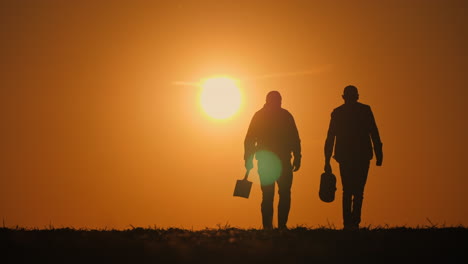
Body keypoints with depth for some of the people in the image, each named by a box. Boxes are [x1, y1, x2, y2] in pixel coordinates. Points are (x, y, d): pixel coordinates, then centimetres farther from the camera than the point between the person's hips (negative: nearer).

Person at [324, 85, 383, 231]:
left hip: (344, 157, 2)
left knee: (347, 191, 7)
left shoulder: (337, 112, 5)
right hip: (362, 156, -2)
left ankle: (347, 224, 3)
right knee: (358, 191, 1)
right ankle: (354, 222, -10)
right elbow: (374, 133, -3)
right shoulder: (365, 110, 1)